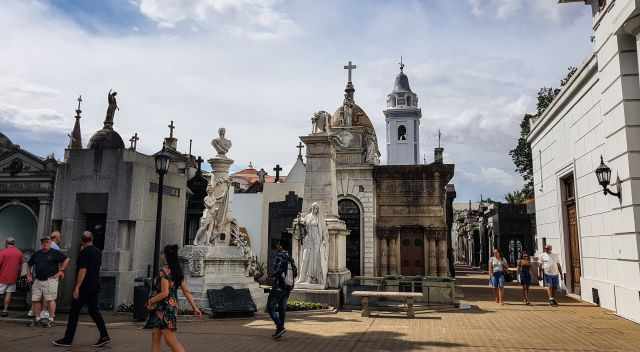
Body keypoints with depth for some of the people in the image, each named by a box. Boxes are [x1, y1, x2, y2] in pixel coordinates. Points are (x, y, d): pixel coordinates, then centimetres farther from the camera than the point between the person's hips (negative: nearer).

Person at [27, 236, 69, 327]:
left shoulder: (55, 253, -1)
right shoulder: (36, 254, 14)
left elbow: (66, 260, -3)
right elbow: (30, 264, 28)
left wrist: (61, 270, -6)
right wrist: (29, 274, 19)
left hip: (50, 280, -5)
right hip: (38, 280, 6)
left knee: (50, 299, -7)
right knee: (35, 299, 6)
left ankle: (51, 319, -1)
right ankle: (37, 318, 19)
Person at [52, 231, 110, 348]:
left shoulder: (84, 252, -13)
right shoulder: (98, 252, 11)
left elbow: (83, 270, -19)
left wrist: (77, 287, -19)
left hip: (84, 287, -8)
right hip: (95, 286, 8)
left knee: (74, 312, 1)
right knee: (94, 310, 11)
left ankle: (67, 340, 7)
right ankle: (104, 336, 5)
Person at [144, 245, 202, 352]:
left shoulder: (164, 271, -14)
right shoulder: (178, 271, 10)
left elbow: (165, 293, -20)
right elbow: (186, 291, 9)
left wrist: (151, 301, -7)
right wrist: (194, 307, 10)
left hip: (165, 307, -9)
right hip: (173, 305, 9)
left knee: (170, 338, -9)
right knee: (155, 337, 14)